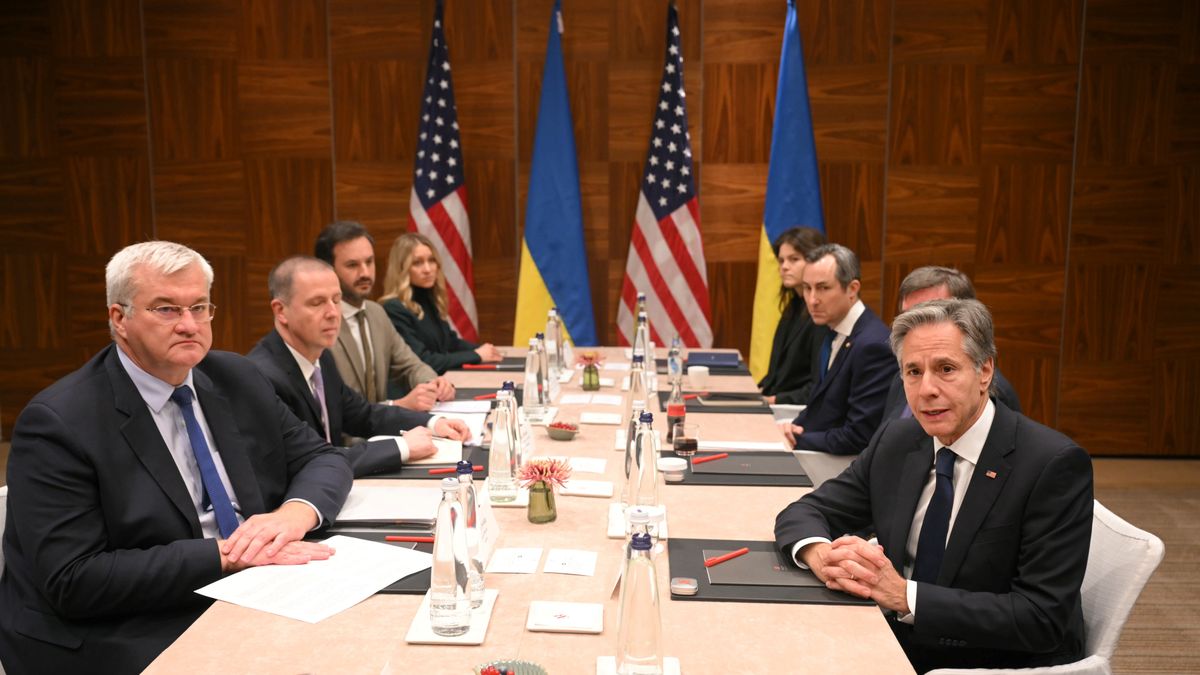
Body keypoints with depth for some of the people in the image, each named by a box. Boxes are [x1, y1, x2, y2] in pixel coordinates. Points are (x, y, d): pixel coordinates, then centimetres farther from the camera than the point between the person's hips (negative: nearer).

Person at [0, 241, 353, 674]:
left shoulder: (236, 379, 6)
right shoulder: (60, 422, -11)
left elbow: (322, 458, 9)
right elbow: (73, 581, -17)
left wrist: (296, 512, -15)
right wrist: (226, 554, -23)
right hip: (126, 640, -7)